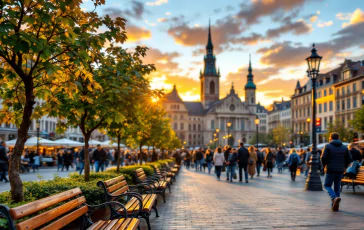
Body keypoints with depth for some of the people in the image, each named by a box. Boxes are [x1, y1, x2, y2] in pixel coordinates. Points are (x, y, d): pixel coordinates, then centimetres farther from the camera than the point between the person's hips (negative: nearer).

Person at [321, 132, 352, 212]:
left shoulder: (328, 146, -4)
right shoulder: (344, 147, 7)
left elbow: (323, 157, -12)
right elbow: (349, 159, 3)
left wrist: (324, 166, 5)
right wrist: (344, 166, 15)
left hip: (330, 170, -4)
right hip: (340, 171, 4)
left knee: (327, 185, 8)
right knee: (337, 187, 13)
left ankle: (335, 198, -19)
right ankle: (335, 206, 13)